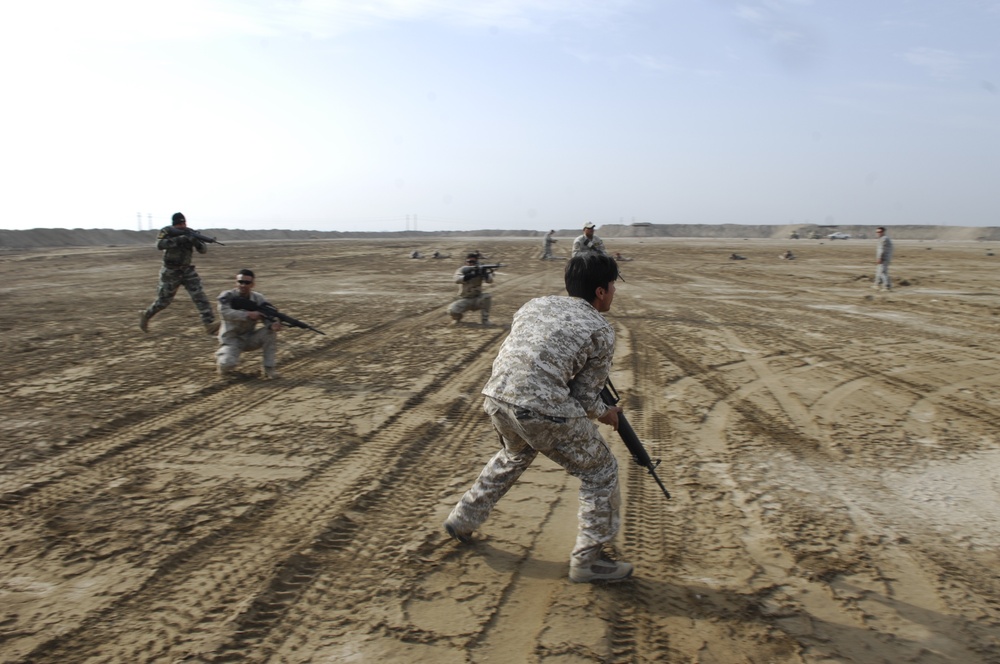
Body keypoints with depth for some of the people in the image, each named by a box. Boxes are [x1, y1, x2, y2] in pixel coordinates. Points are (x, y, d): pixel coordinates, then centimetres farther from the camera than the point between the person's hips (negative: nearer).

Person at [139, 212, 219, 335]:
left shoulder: (190, 233, 1)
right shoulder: (166, 232, -9)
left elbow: (203, 250, -3)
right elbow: (159, 245, -28)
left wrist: (196, 242, -25)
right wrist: (178, 239, -36)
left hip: (187, 271, 3)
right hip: (170, 272, -3)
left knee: (199, 295, -12)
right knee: (163, 300, 8)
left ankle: (209, 323, -18)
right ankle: (145, 315, 34)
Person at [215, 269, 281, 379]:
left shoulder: (258, 299, -5)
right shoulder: (227, 296, -12)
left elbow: (267, 318, -11)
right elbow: (224, 312, -30)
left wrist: (273, 325, -36)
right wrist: (248, 315, -40)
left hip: (250, 338, 3)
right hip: (231, 340, -3)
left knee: (270, 332, -22)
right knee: (227, 364, -30)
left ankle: (268, 368, -11)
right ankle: (221, 356, 10)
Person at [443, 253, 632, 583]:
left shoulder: (536, 303, 19)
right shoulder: (601, 331, 2)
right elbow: (585, 395, 4)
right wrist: (605, 412, 24)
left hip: (496, 398, 7)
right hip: (542, 411, -7)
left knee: (514, 456, 37)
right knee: (600, 471, 14)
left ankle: (463, 519, 42)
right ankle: (588, 559, 19)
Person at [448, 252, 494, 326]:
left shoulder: (480, 270, -3)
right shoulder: (462, 270, -6)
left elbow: (490, 280, -18)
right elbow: (457, 279, -28)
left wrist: (485, 273, -39)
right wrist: (471, 275, -39)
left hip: (477, 299, 1)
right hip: (465, 300, -1)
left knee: (487, 296, -30)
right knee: (452, 310, -26)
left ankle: (485, 319, -11)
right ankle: (458, 318, 12)